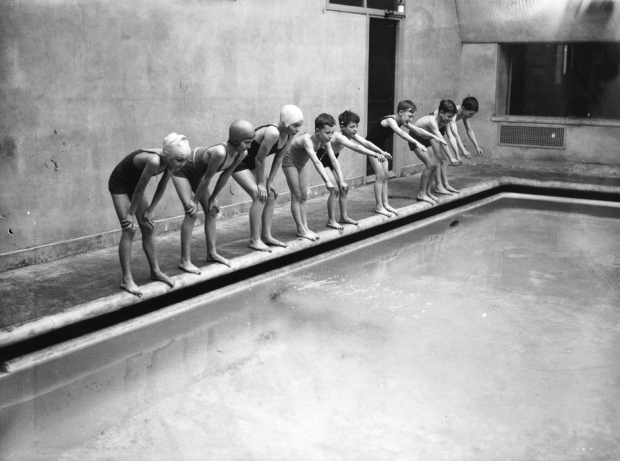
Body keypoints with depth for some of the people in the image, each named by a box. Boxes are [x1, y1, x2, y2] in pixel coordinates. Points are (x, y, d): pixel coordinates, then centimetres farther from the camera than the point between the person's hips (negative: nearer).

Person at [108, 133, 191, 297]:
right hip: (119, 185, -7)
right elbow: (140, 189, -27)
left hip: (133, 184, 7)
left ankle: (155, 271, 19)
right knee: (129, 230, -12)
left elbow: (162, 187, -3)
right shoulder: (154, 161, -38)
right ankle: (126, 279, -8)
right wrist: (131, 214, -17)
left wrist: (149, 211, -1)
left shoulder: (169, 161, -16)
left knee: (148, 227, 7)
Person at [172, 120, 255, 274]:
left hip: (196, 173, 8)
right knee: (192, 213, -14)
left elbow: (225, 176, -5)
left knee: (212, 210, 8)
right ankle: (185, 260, -7)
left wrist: (212, 198, 1)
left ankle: (212, 253, 20)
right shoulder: (220, 152, -41)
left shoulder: (241, 154, -18)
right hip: (181, 170, -8)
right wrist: (194, 200, -18)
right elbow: (207, 179, -30)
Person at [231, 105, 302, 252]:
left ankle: (266, 236, 15)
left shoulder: (289, 135, -8)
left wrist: (270, 182, 2)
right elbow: (260, 159, -26)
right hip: (237, 161, -9)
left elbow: (279, 157, 3)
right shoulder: (272, 133, -33)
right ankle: (254, 240, -10)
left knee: (271, 195, 6)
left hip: (251, 162, 9)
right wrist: (261, 184, -16)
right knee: (260, 196, -18)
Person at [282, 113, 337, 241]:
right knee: (296, 196, -5)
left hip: (301, 163, 7)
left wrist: (341, 181, -27)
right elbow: (316, 162, -49)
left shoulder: (325, 142, -19)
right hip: (289, 161, -7)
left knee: (303, 196, 6)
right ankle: (301, 229, -1)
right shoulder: (307, 140, -39)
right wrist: (327, 181, -57)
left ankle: (305, 227, 9)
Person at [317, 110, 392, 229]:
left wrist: (382, 152, -33)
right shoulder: (339, 136, -36)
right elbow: (355, 147, -49)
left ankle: (344, 216, 20)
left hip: (333, 158, 9)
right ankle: (331, 221, -4)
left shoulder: (352, 134, -11)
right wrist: (375, 155, -56)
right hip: (322, 158, -9)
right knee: (335, 189, -13)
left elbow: (366, 143, -20)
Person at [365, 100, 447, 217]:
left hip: (381, 146, 9)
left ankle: (385, 204, 12)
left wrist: (435, 136, -9)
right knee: (380, 175, -10)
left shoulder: (402, 122, -4)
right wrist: (417, 143, -58)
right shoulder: (390, 120, -31)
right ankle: (378, 206, -5)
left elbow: (417, 130, -3)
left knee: (385, 176, 7)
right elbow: (401, 133, -48)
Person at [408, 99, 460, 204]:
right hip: (416, 139, -9)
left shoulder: (444, 122, -11)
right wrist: (451, 158, -38)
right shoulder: (432, 121, -35)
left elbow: (451, 138, -12)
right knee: (432, 164, -20)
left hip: (426, 138, 9)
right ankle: (422, 194, -10)